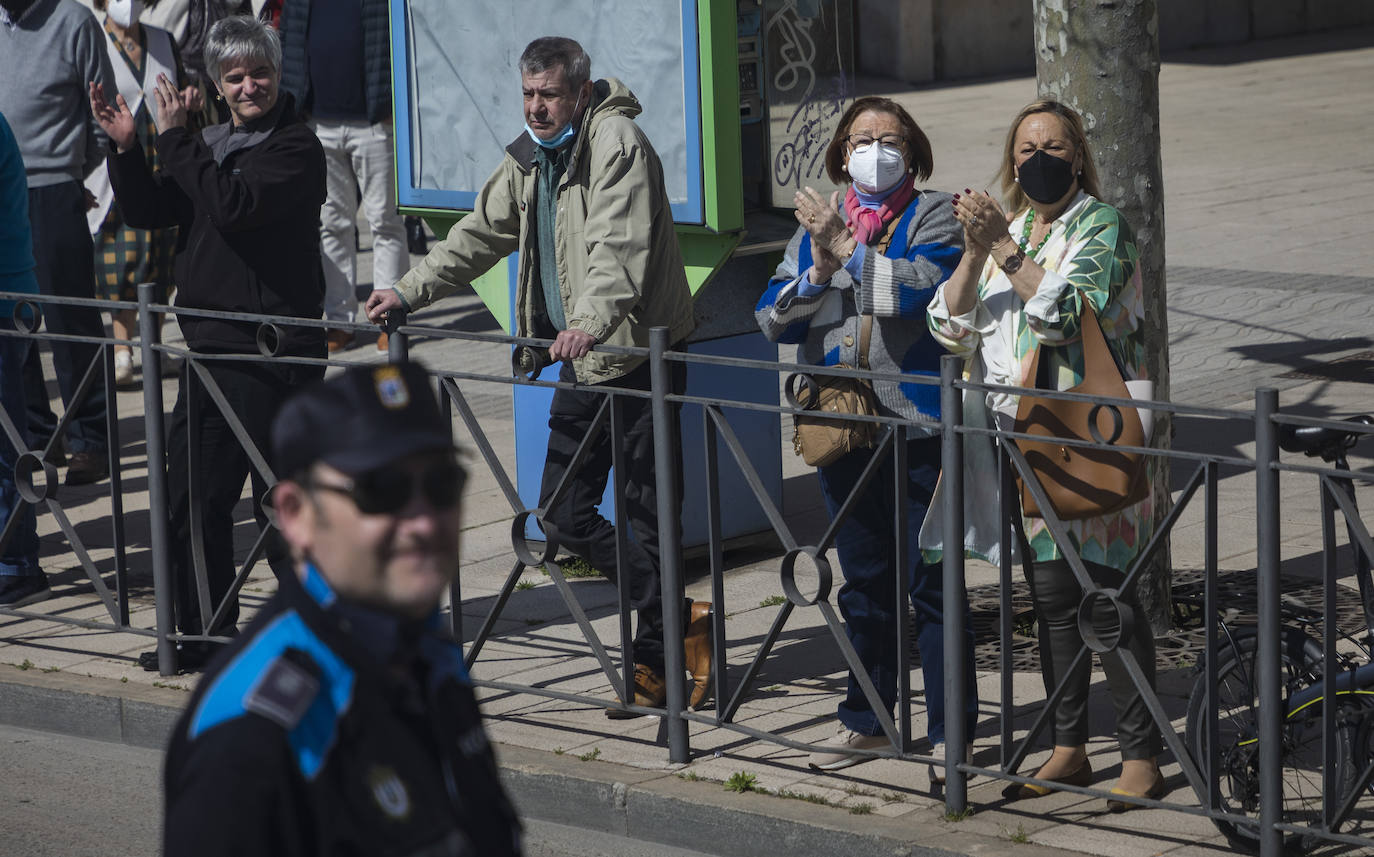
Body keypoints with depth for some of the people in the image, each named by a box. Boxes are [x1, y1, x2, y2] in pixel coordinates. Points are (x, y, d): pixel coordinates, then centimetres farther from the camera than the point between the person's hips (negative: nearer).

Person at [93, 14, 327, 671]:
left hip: (272, 349, -8)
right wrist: (127, 149, -3)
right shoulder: (209, 145, 16)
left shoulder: (296, 148, -9)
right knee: (192, 493, 10)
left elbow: (234, 204, -23)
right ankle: (206, 636, 19)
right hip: (209, 341, 8)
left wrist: (176, 138, -19)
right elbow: (150, 213, 11)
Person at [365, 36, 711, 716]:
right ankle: (679, 621, 17)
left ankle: (651, 660, 7)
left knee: (645, 513, -4)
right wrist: (409, 292, 19)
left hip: (636, 352, -9)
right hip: (580, 361, 9)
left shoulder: (617, 143, -15)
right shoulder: (529, 158, 13)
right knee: (564, 514, 7)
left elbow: (618, 245, -30)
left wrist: (593, 317, -45)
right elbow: (481, 235, 24)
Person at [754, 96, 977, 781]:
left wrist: (846, 247, -16)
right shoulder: (815, 225, 14)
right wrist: (820, 271, -12)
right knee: (863, 581, 14)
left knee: (930, 583, -5)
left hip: (917, 424, -5)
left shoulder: (932, 218, 0)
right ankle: (865, 719, 24)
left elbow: (920, 286, -19)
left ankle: (948, 733, 0)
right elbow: (772, 318, 5)